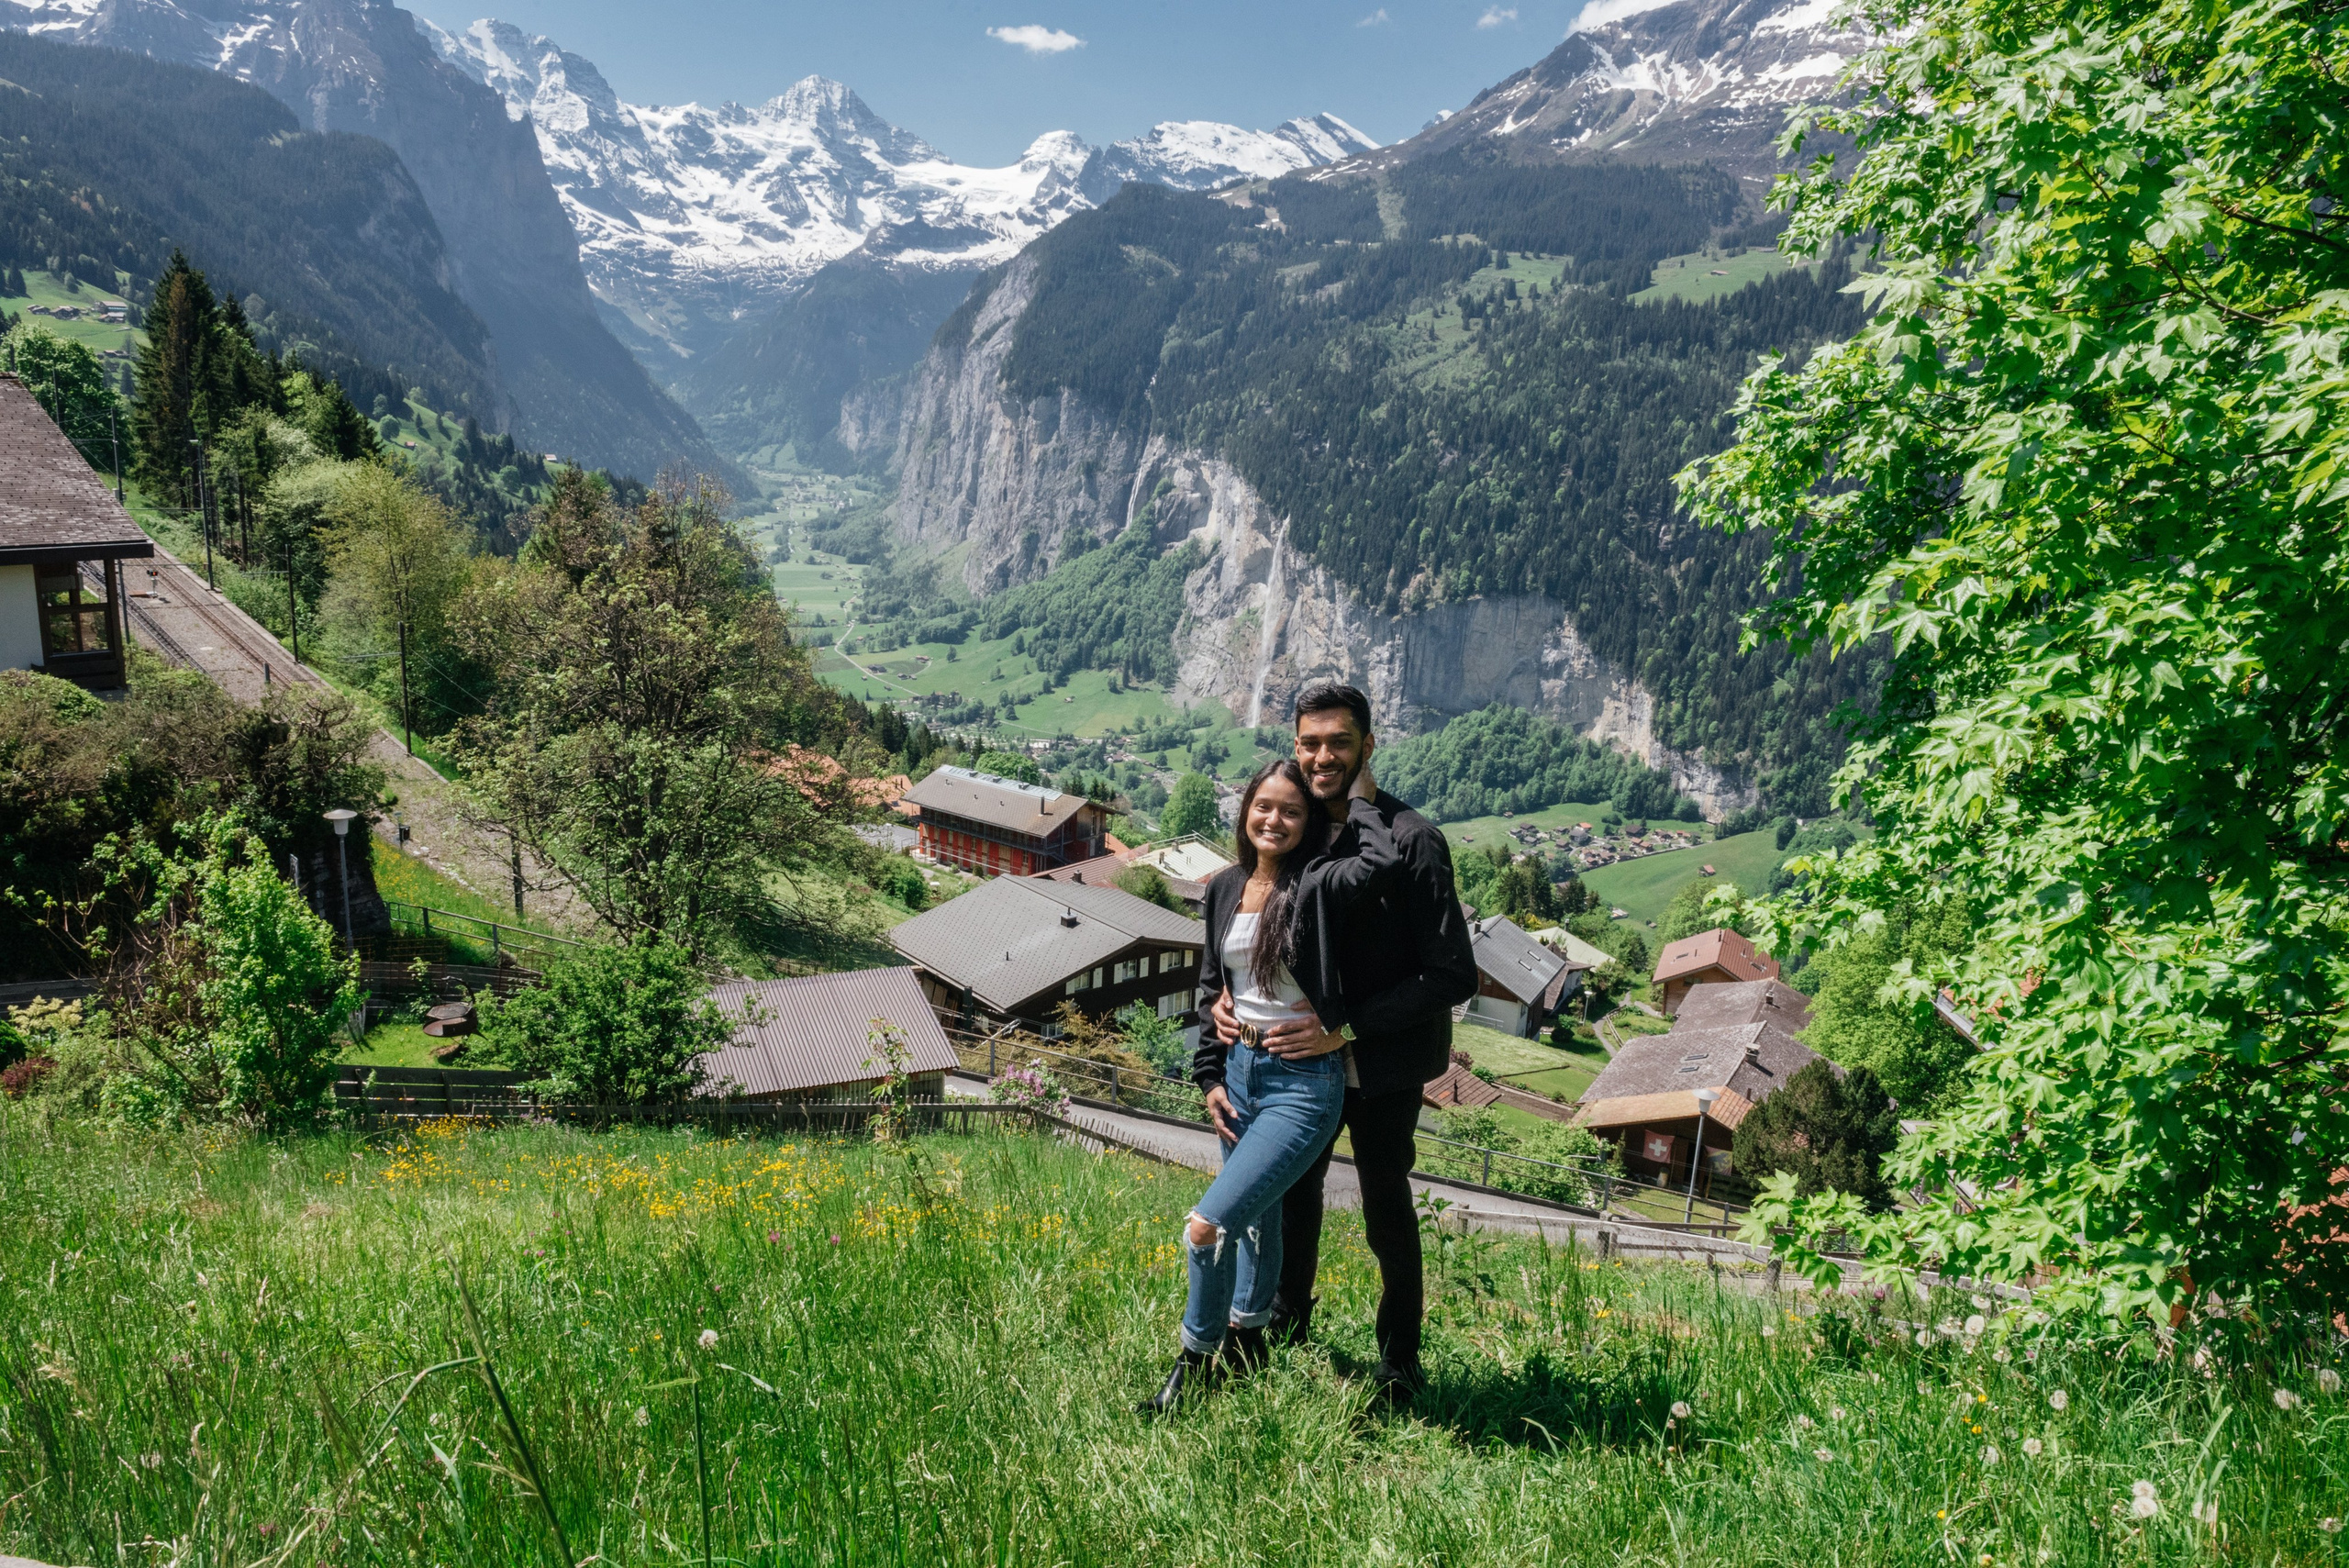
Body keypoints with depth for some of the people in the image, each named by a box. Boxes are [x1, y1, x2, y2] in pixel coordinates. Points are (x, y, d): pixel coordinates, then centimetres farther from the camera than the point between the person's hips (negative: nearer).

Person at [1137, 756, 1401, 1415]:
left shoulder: (1316, 886, -14)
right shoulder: (1225, 889, 6)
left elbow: (1379, 861, -36)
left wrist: (1358, 795, -18)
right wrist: (1210, 1076, 9)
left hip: (1304, 1082, -6)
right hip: (1239, 1070, 6)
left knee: (1209, 1224, -12)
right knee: (1257, 1217, 22)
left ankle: (1195, 1361, 11)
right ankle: (1246, 1339, 41)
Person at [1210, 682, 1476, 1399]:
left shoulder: (1411, 842, -23)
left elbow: (1455, 976, -25)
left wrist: (1347, 1029, -30)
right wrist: (1228, 996, -10)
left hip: (1383, 1064, -6)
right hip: (1306, 1052, 6)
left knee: (1385, 1204, 9)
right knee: (1294, 1182, 21)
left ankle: (1400, 1359, 32)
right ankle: (1286, 1327, 44)